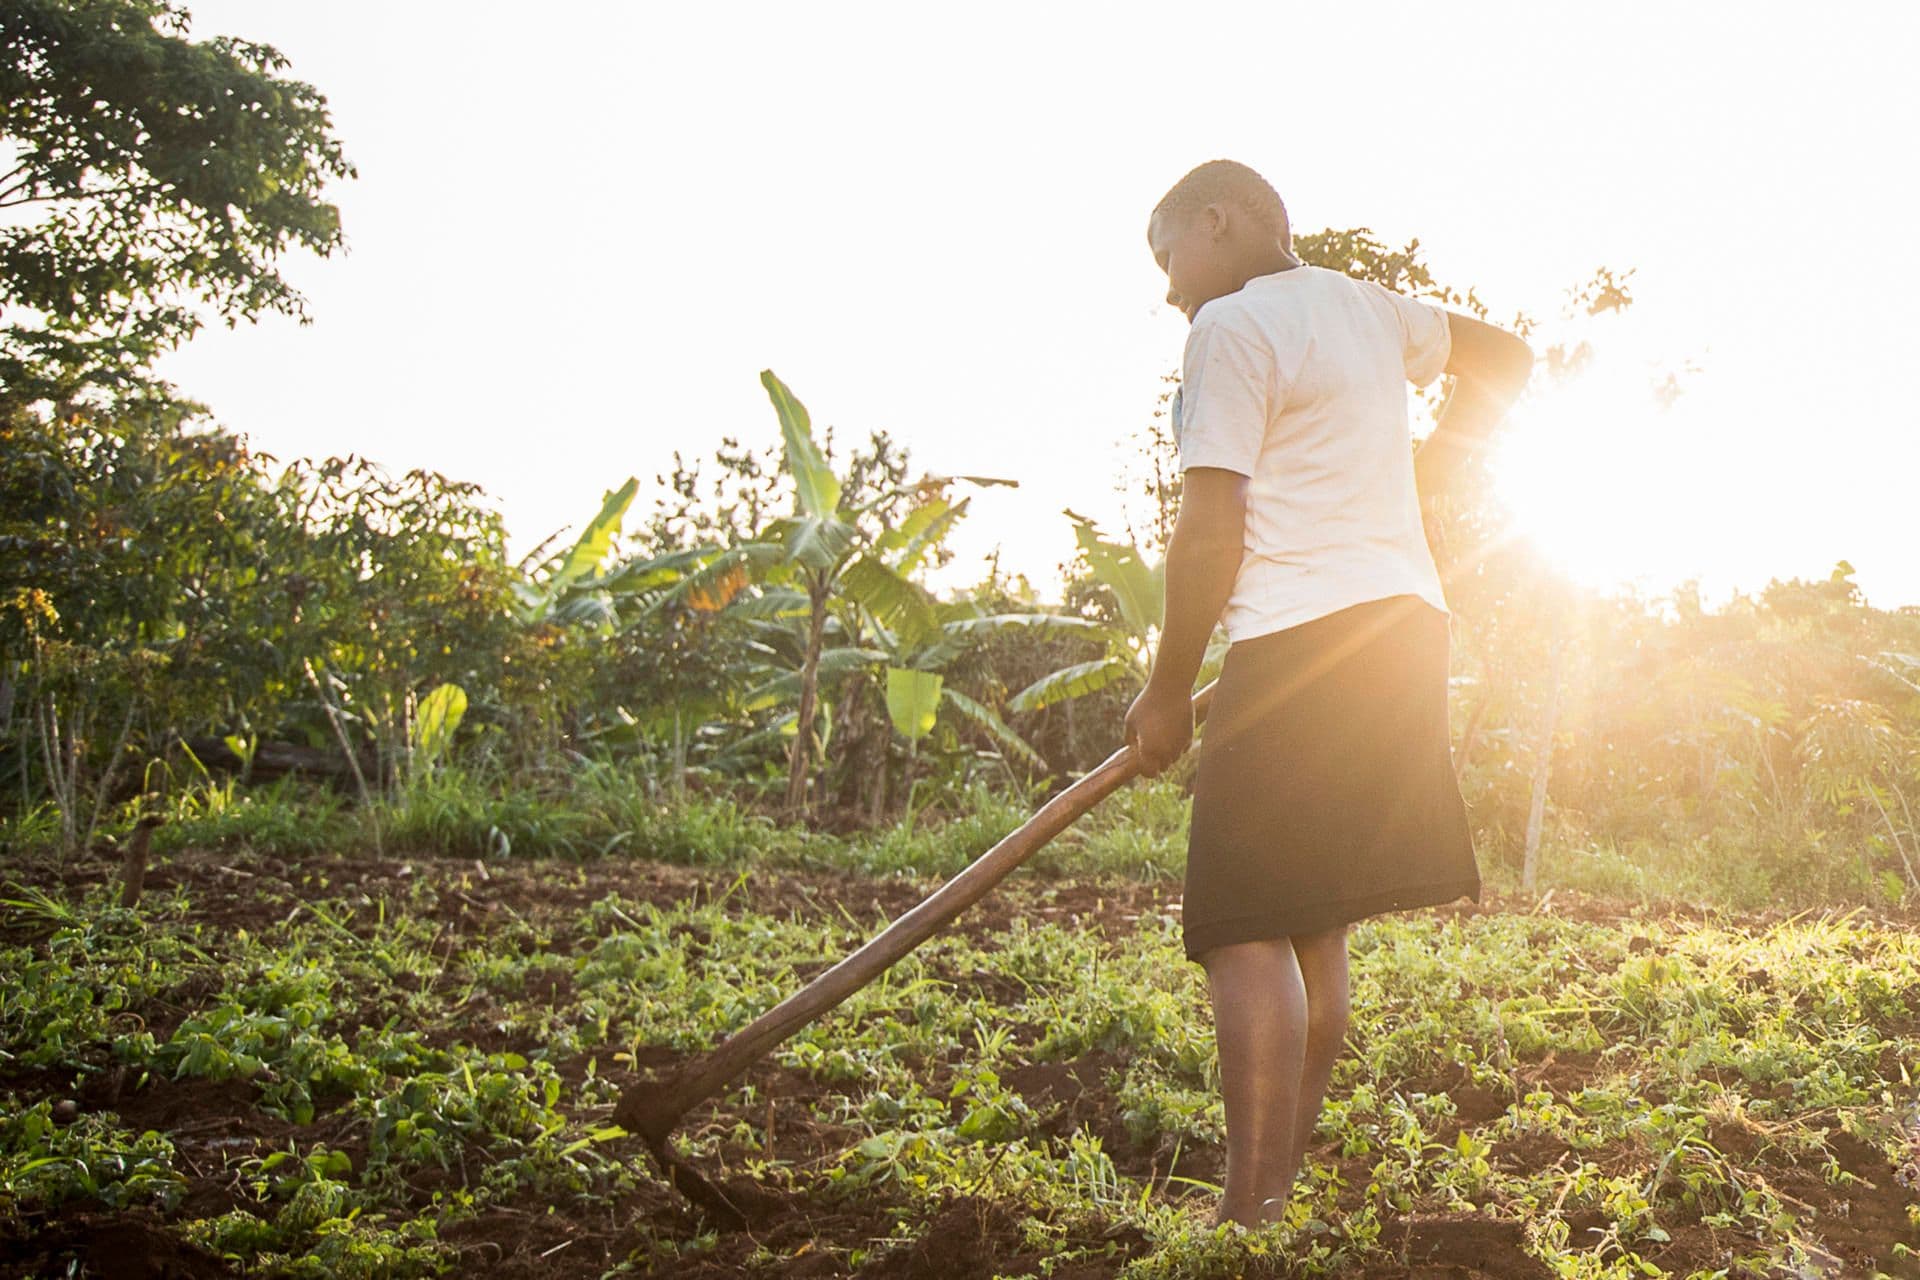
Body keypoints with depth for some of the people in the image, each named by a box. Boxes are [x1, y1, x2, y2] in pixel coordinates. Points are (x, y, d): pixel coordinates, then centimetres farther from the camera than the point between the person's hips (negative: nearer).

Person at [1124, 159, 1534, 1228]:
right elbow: (1506, 359, 34)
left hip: (1303, 644, -9)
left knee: (1246, 929, -10)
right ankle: (1283, 1183, 19)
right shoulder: (1364, 307, 18)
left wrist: (1168, 691, -4)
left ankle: (1253, 1216, -14)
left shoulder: (1232, 327, -7)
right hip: (1405, 619, 9)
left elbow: (1211, 532, -13)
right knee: (1315, 924, 14)